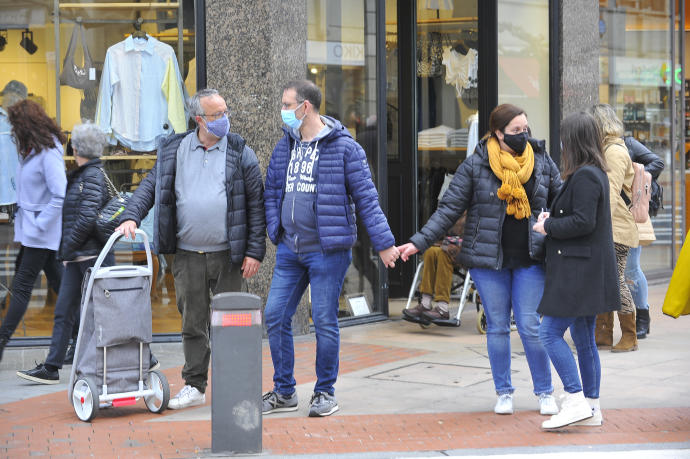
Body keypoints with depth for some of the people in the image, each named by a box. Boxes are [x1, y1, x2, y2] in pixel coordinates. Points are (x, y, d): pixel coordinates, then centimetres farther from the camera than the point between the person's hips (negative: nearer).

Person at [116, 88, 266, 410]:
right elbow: (151, 186, 10)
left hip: (227, 253, -2)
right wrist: (132, 216, -8)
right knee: (192, 323, 8)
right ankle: (194, 386, 17)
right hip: (187, 254, 2)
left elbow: (256, 204, 1)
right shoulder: (174, 151, 7)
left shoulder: (240, 153, 1)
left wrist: (255, 251, -5)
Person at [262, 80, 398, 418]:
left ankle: (325, 392, 14)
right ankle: (284, 391, 17)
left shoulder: (344, 147, -6)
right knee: (276, 316, 4)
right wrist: (275, 230, 6)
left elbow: (366, 198, -6)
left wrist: (383, 243, -7)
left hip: (327, 250, -6)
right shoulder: (284, 147, 11)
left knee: (325, 321, -1)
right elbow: (271, 193, 19)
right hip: (289, 250, 6)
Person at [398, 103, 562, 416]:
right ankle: (504, 393, 20)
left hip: (530, 260, 1)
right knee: (497, 327, 6)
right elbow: (449, 208, -1)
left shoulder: (542, 162, 6)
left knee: (530, 326, -1)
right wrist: (420, 241, -8)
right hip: (488, 261, -1)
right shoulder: (475, 166, -2)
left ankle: (545, 393, 13)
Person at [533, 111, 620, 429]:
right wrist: (553, 219, 10)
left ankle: (576, 401, -10)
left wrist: (548, 227, -11)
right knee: (583, 338, 13)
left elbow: (583, 222, -23)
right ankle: (591, 408, 18)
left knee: (550, 333, -9)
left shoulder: (585, 176, -17)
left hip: (579, 270, -10)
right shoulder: (595, 172, 15)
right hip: (584, 269, 10)